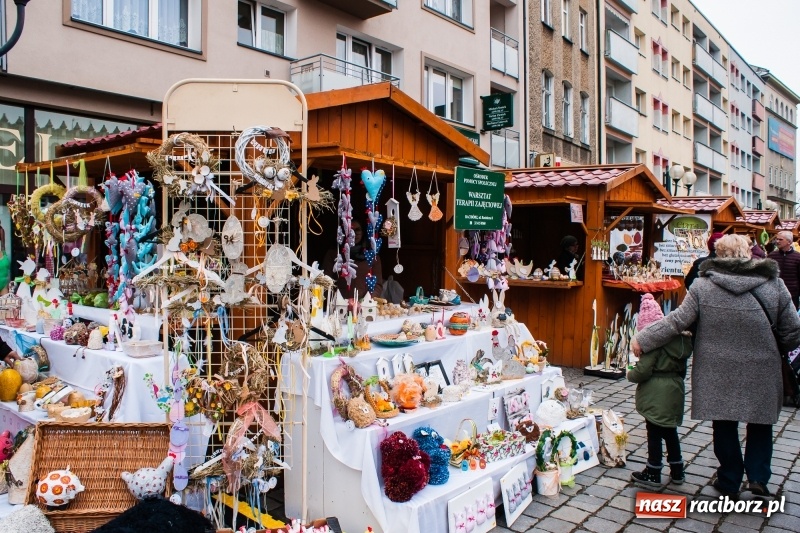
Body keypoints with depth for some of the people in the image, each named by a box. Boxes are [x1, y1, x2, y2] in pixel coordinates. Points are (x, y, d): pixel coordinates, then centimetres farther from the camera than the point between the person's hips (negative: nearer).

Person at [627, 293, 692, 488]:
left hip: (656, 394, -8)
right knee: (670, 430, 19)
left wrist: (630, 374, -2)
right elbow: (682, 368, 13)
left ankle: (653, 474, 13)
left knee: (654, 432, 3)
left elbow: (643, 371, -20)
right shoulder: (679, 338, 6)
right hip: (675, 390, 8)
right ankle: (676, 472, 30)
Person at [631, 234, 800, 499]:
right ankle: (758, 476, 18)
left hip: (717, 372, 0)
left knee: (724, 425, 15)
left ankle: (729, 480, 27)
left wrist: (643, 339, -2)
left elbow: (678, 320, -10)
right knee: (760, 423, 23)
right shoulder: (774, 284, -5)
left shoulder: (703, 285, -9)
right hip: (761, 373, 1)